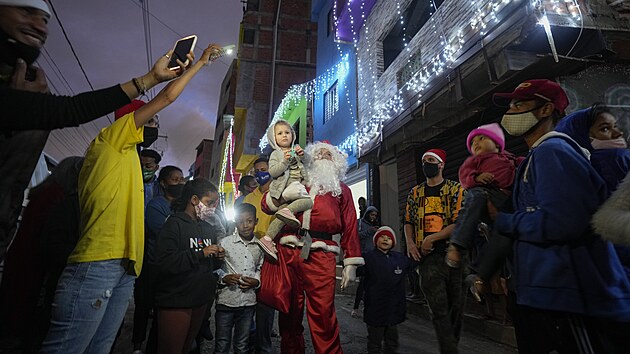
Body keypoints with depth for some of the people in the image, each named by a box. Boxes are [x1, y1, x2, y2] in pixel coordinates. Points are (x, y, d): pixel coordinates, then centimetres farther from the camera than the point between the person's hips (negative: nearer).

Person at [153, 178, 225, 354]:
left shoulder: (207, 228, 12)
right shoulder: (174, 224, -11)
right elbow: (165, 262, -23)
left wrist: (218, 258, -1)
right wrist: (200, 253, -23)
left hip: (200, 301, 7)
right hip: (175, 303, -7)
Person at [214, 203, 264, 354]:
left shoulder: (259, 245, 0)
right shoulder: (225, 242, -7)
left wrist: (256, 281, -5)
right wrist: (224, 278, -18)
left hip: (248, 301, 2)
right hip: (226, 300, -2)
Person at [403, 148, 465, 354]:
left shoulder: (456, 189, 2)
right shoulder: (415, 193, 12)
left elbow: (460, 223, -8)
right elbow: (408, 221, 15)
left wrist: (431, 238, -13)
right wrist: (410, 242, -3)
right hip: (428, 258, 1)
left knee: (456, 307, 11)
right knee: (439, 310, -4)